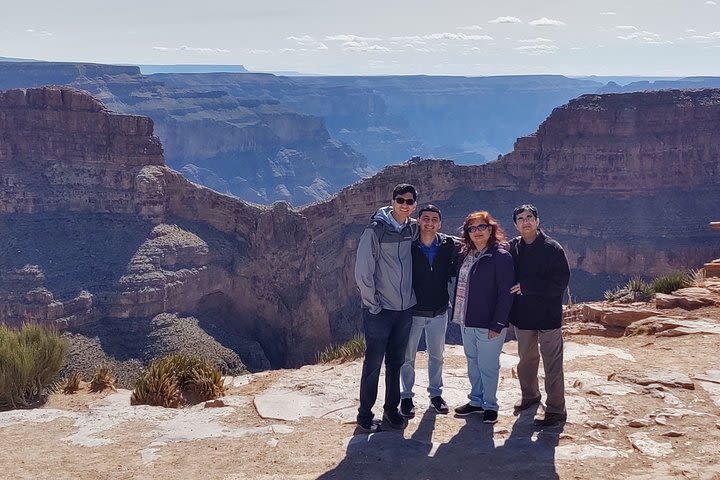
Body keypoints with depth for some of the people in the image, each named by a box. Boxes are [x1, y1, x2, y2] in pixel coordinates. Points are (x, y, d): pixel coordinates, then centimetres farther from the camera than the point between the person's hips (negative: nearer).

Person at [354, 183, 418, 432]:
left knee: (396, 362, 14)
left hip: (405, 308, 5)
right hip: (379, 310, -5)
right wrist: (373, 303, -11)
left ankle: (391, 409, 26)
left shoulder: (414, 229, 4)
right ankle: (365, 413, 13)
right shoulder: (376, 229, -11)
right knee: (373, 364, 2)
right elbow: (363, 270, -12)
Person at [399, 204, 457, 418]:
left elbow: (452, 271, 9)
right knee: (408, 356, 7)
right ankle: (406, 396, 20)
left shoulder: (448, 245, -5)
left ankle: (435, 393, 31)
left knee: (436, 355, 16)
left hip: (439, 311, 3)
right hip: (413, 310, -2)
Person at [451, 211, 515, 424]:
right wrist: (458, 315, 8)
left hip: (489, 324, -7)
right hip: (467, 321, 7)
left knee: (487, 366, 2)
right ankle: (476, 401, 29)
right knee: (473, 362, 16)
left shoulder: (500, 256, -12)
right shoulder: (465, 255, 10)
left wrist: (498, 324, -18)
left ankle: (490, 405, 18)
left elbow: (506, 293, -15)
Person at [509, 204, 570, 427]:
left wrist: (527, 286, -19)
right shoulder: (512, 248, 3)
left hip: (548, 314, -5)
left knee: (552, 363, -2)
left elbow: (560, 281, -16)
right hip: (522, 315, 5)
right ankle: (529, 395, 39)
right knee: (526, 359, 20)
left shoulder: (552, 248, -10)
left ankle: (556, 410, 4)